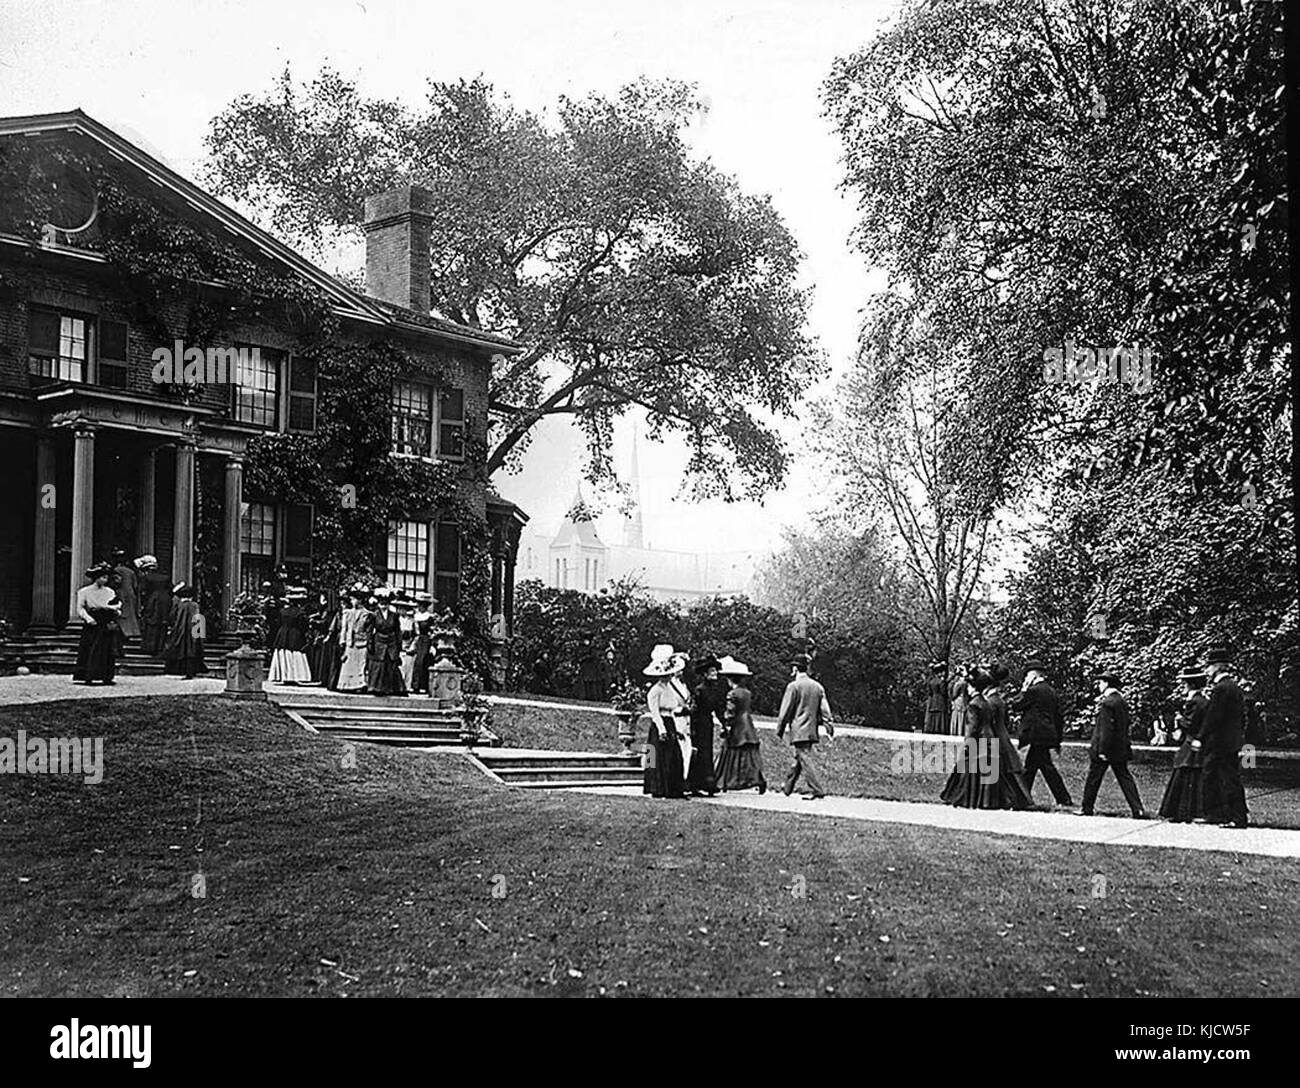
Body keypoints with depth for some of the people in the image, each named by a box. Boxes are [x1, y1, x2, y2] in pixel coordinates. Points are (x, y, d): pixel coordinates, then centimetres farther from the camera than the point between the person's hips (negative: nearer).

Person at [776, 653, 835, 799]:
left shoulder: (793, 686, -9)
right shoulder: (817, 686, 9)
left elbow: (785, 711, -7)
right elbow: (825, 710, 7)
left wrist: (779, 731, 0)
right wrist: (829, 727, 8)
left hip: (799, 731, -7)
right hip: (812, 731, 7)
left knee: (806, 759, -8)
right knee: (798, 759, 17)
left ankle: (818, 790, -15)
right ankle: (788, 788, 28)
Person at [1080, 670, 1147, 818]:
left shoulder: (1106, 703, -17)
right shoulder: (1122, 701, 9)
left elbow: (1105, 729, -20)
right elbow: (1128, 723, 16)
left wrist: (1102, 750, -19)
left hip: (1104, 748, -8)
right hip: (1121, 749, 8)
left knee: (1093, 778, 5)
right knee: (1125, 778, 9)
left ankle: (1087, 809, 13)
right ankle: (1138, 810, 3)